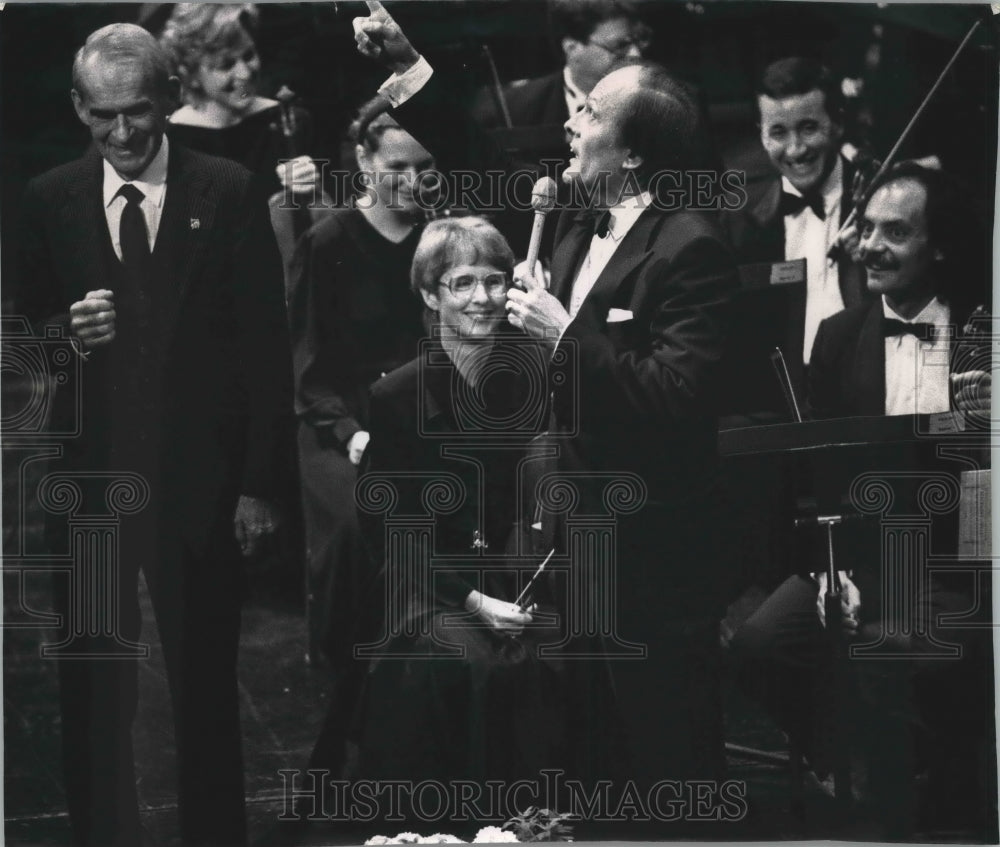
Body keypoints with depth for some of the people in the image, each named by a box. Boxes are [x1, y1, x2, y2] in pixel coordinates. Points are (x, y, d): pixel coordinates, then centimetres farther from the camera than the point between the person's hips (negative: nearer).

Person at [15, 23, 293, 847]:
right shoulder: (48, 201, 5)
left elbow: (265, 347, -2)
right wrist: (63, 335, -14)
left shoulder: (228, 193, -1)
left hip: (200, 489, -1)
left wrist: (259, 486, -6)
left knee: (207, 690, 6)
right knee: (94, 697, 5)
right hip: (88, 483, 2)